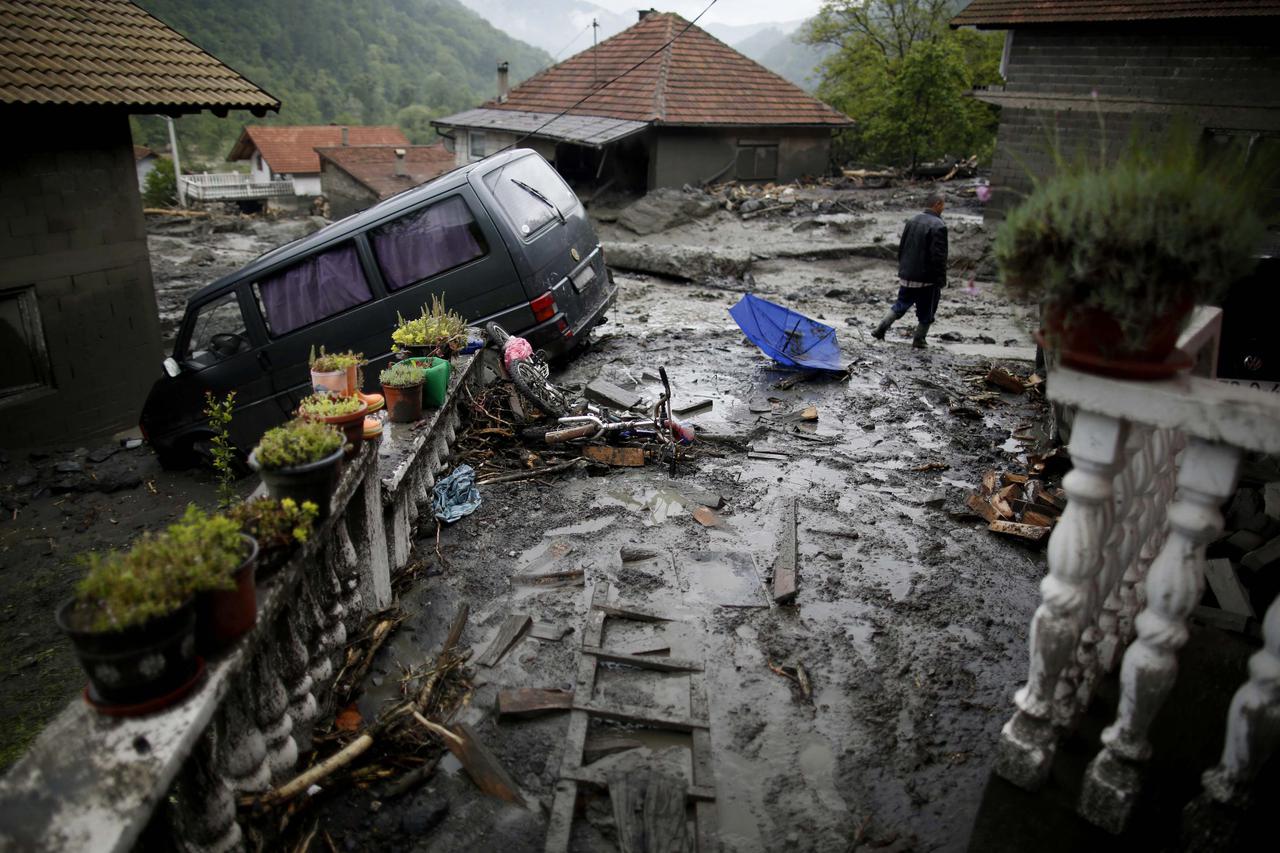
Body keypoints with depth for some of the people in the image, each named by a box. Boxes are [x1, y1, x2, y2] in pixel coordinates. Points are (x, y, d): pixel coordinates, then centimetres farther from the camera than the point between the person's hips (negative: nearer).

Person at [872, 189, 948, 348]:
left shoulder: (912, 220, 5)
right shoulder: (938, 226, -17)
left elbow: (901, 247, 13)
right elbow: (939, 257, -19)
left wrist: (902, 270, 22)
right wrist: (941, 281, -11)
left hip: (907, 276, 6)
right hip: (927, 279, -6)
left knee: (901, 305, 20)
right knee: (926, 312, 10)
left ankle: (880, 329, 11)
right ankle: (919, 340, 17)